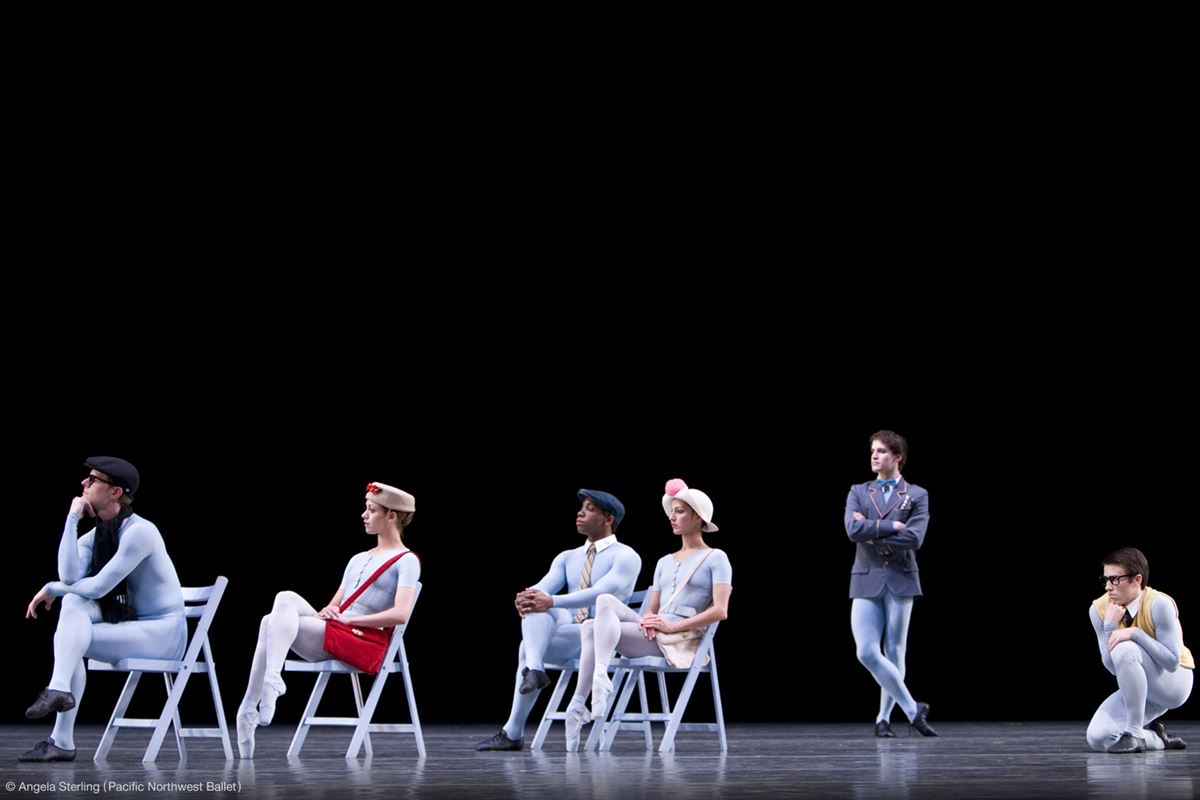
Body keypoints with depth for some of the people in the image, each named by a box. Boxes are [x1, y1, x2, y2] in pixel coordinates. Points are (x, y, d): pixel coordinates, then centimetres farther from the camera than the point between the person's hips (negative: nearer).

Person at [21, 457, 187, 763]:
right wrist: (72, 519, -9)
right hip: (129, 627, 7)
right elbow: (69, 576, -12)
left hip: (164, 632, -7)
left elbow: (98, 587, -19)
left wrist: (51, 589, -5)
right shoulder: (94, 536, 8)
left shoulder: (139, 531, -17)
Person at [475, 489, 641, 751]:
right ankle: (533, 670, -39)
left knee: (529, 646, -28)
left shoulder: (625, 556, -3)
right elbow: (545, 586, 1)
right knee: (534, 604, -23)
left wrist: (552, 601, -35)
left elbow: (601, 592, -21)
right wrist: (526, 596, -26)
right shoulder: (567, 557, 20)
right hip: (566, 629, 7)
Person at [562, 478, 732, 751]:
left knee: (606, 600, -25)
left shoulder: (715, 558, 6)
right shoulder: (665, 562, 26)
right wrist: (648, 621, -5)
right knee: (592, 627, -21)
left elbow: (720, 611, -7)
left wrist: (673, 626, -15)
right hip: (654, 636, 7)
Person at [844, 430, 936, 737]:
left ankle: (884, 717, 15)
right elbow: (853, 529, -7)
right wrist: (891, 527, -11)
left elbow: (914, 538, -11)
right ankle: (912, 709, 1)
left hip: (900, 580, -2)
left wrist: (872, 533, -8)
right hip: (866, 581, 2)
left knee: (894, 653, 2)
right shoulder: (858, 492, 11)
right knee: (867, 653, -10)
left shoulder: (917, 495, 4)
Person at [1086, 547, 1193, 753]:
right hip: (1138, 689, 5)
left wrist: (1135, 633, -35)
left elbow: (1172, 661, -26)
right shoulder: (1098, 609, -10)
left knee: (1124, 650, -34)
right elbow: (1112, 667, -11)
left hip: (1175, 681, -5)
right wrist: (1110, 626, -24)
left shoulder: (1159, 604, -25)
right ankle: (1156, 739, 8)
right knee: (1097, 738, -18)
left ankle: (1135, 733, -23)